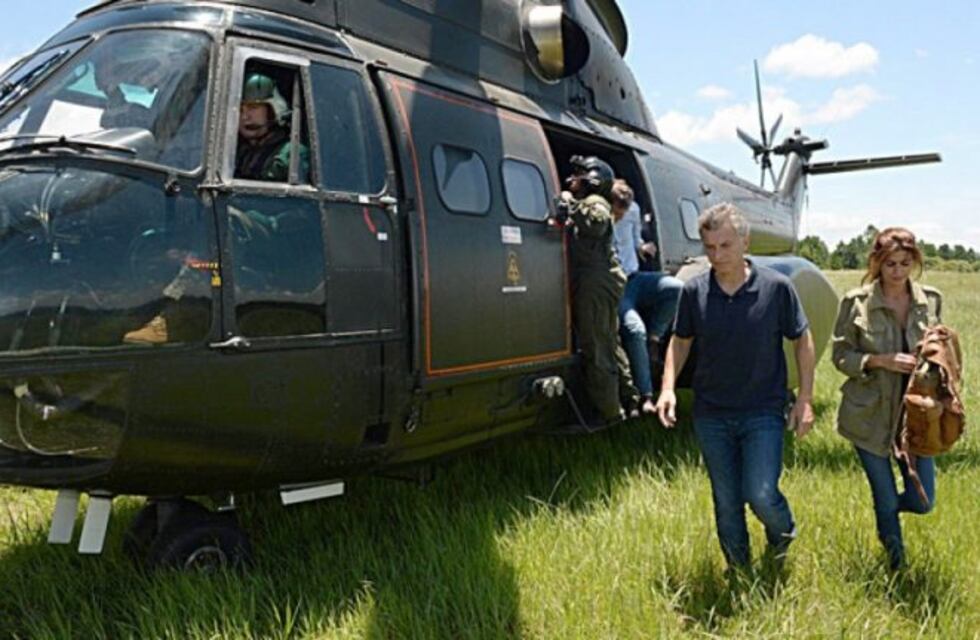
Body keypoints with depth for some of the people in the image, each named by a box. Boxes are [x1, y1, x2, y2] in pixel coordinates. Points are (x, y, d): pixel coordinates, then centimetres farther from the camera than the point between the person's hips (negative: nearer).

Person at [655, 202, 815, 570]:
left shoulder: (776, 287, -9)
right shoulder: (694, 291, -4)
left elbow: (802, 340, 2)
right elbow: (681, 340, 9)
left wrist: (805, 399, -2)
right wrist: (668, 387, -5)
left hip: (763, 412, -2)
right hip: (711, 415, 2)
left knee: (760, 495, -12)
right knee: (726, 503, 12)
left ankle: (782, 532, 24)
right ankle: (738, 571, 34)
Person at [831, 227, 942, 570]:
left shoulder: (931, 300, 0)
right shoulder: (856, 302, -10)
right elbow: (841, 357, -6)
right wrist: (881, 361, -21)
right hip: (871, 414, -3)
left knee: (922, 501, 5)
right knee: (886, 498, 7)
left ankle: (887, 509, 42)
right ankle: (897, 563, 36)